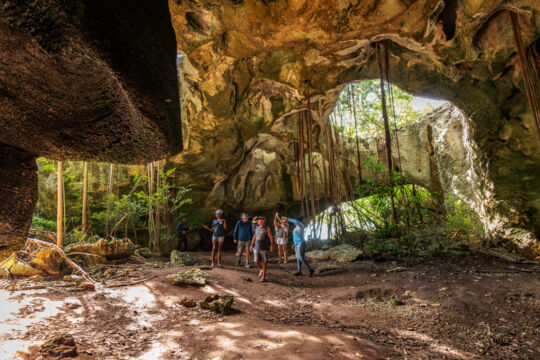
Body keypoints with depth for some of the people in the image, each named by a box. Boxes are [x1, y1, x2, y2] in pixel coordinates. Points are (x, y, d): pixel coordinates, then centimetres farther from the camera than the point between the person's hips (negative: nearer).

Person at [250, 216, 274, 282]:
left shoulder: (267, 228, -8)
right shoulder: (257, 228, 8)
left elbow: (271, 237, -8)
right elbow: (254, 237, 13)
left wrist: (272, 246, -14)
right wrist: (251, 245, 9)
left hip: (264, 248, -5)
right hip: (256, 247, 5)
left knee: (264, 262, 0)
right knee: (257, 261, 1)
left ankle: (263, 277, 8)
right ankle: (261, 269, 30)